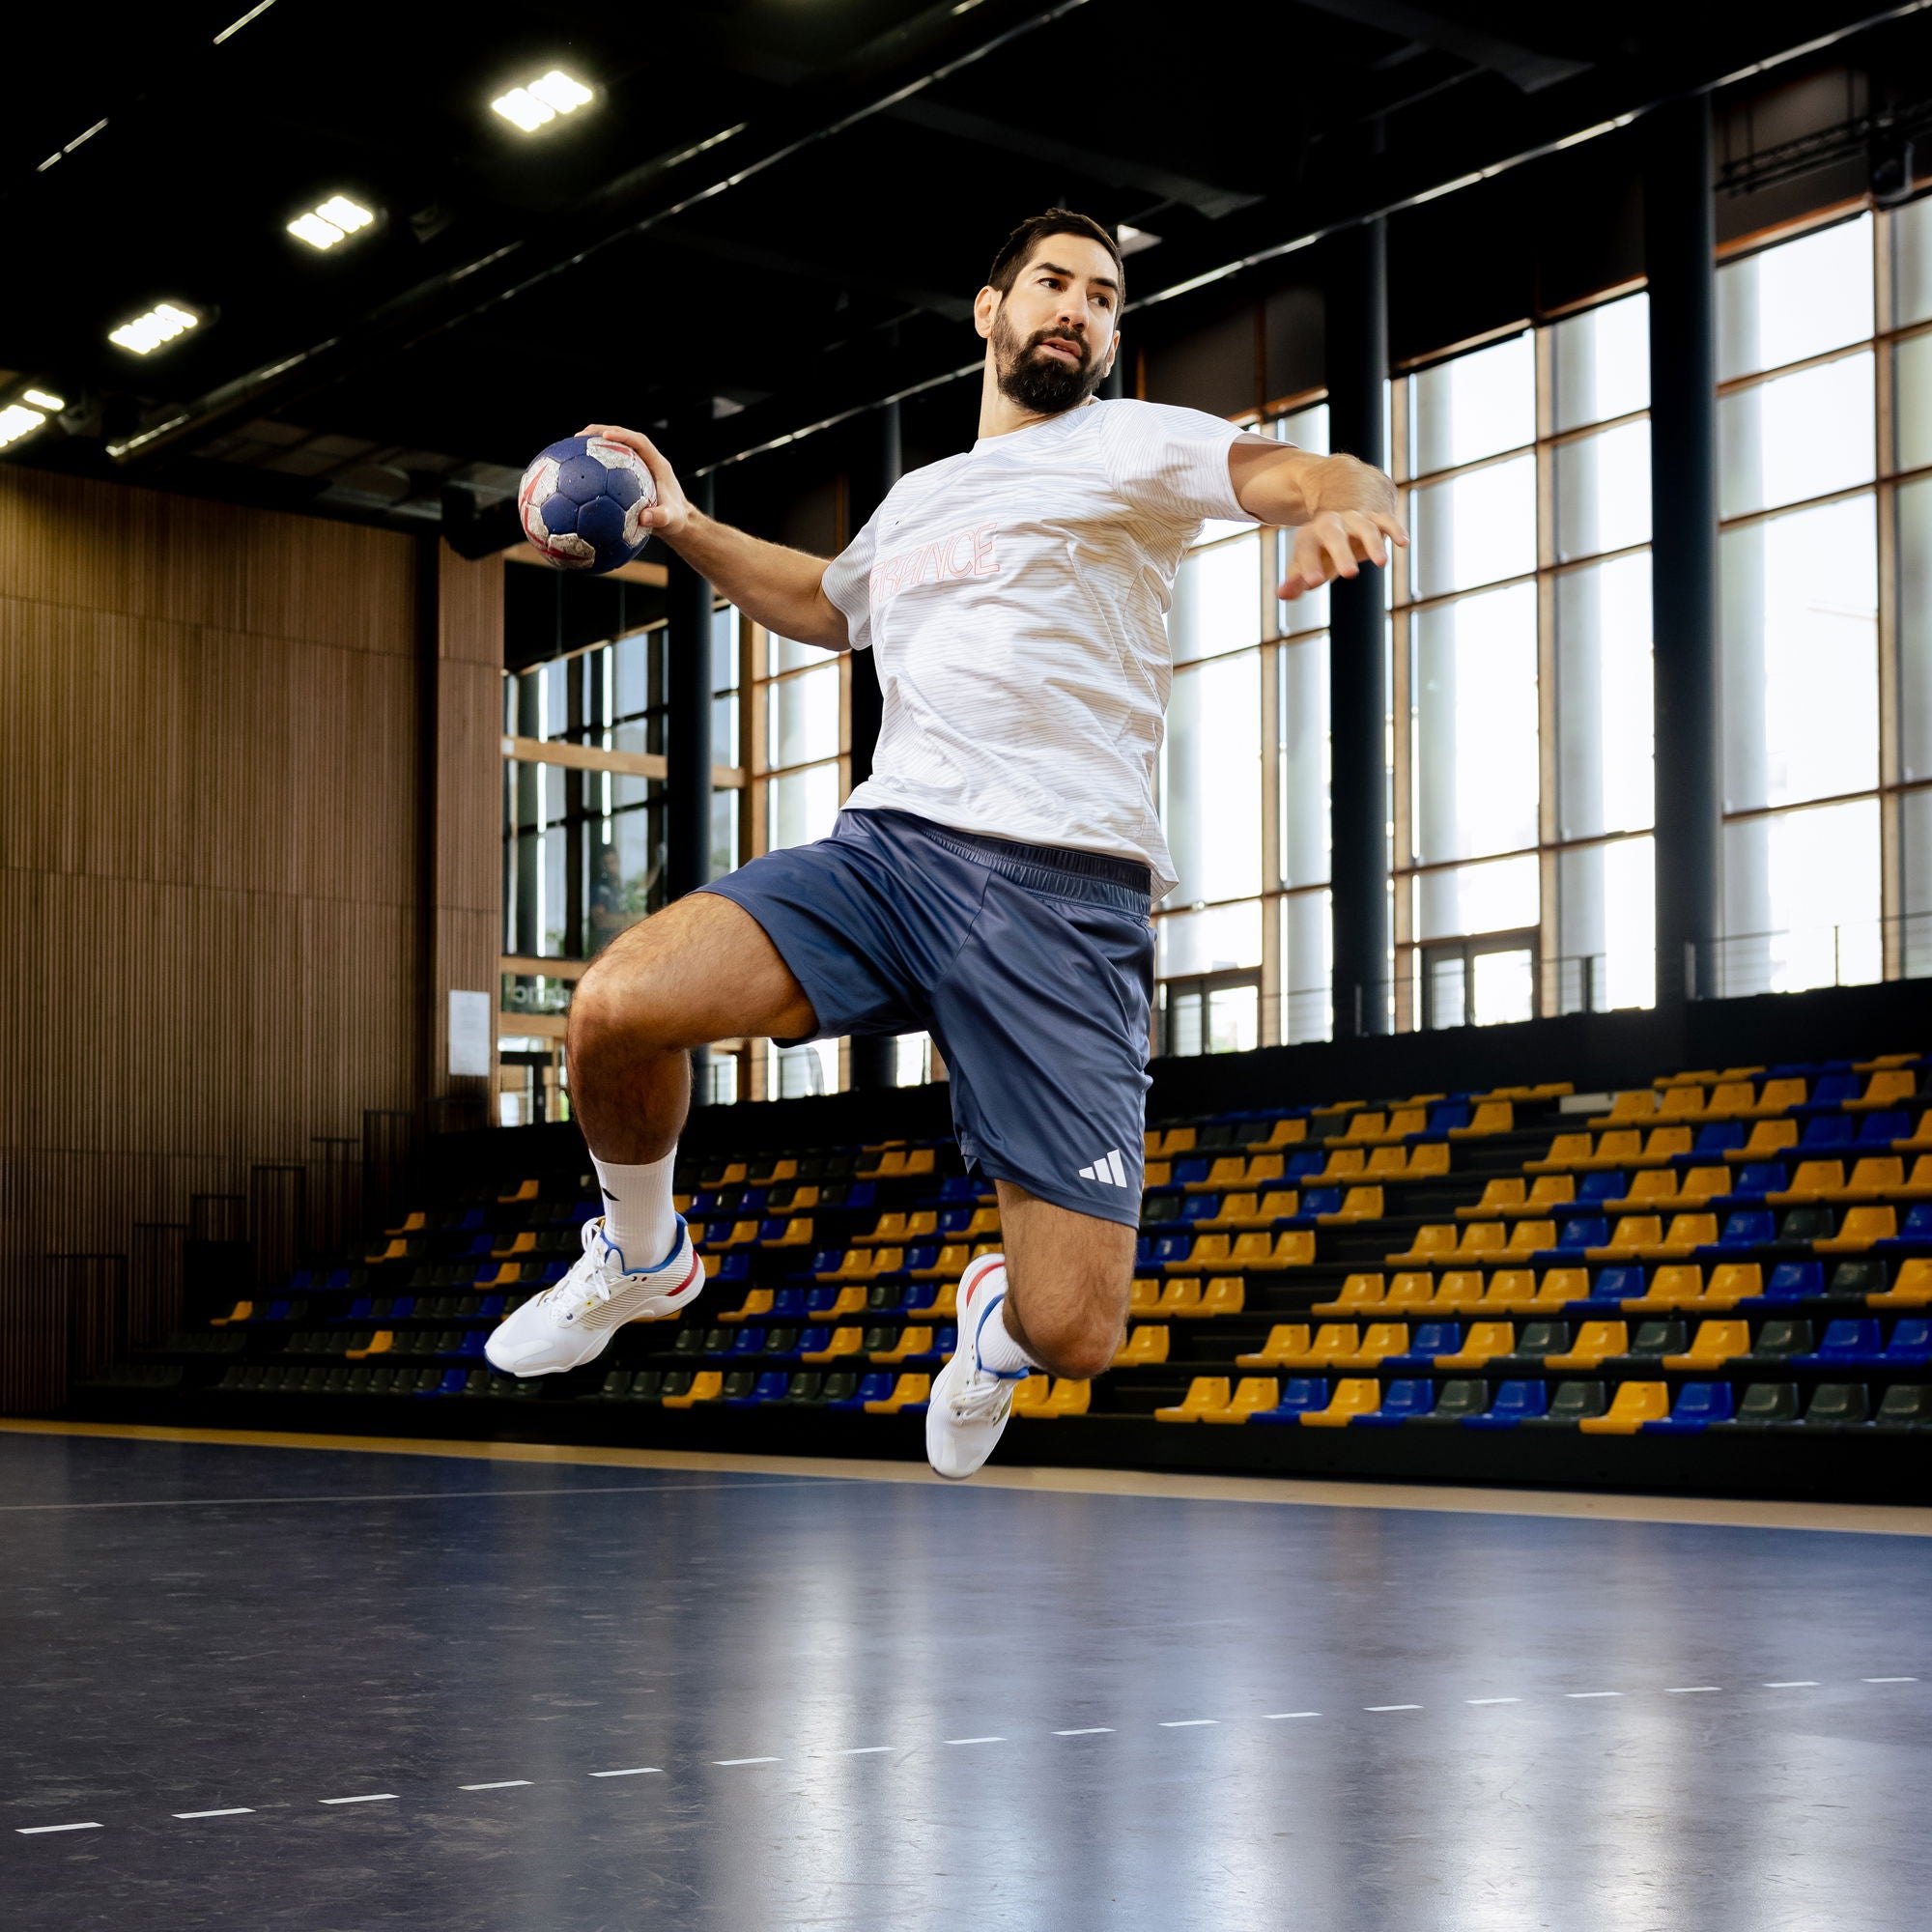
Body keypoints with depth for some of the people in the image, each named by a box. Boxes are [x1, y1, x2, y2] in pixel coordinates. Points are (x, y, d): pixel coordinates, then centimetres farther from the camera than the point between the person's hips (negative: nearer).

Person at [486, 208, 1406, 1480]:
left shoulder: (1131, 445, 8)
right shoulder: (916, 502, 25)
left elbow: (1315, 475, -9)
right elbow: (827, 602, 47)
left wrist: (1341, 510, -33)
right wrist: (686, 529, 34)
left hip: (1066, 891, -4)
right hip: (891, 845, 4)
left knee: (1072, 1333, -14)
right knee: (617, 1006, -23)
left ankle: (999, 1323, 27)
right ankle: (642, 1261, 9)